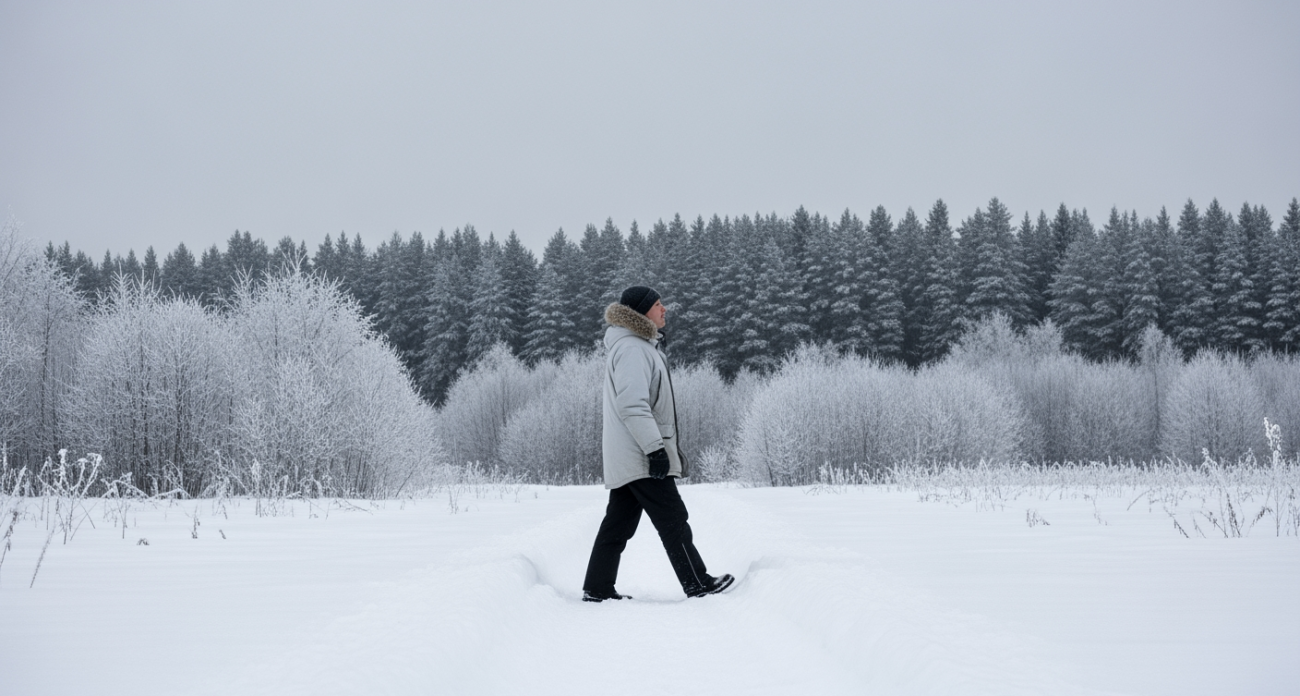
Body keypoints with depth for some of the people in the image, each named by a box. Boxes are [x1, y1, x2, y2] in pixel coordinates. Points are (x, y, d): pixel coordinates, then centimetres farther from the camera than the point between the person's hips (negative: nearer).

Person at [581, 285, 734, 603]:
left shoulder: (642, 345, 21)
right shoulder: (630, 348, -15)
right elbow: (633, 405, -23)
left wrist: (670, 447, 26)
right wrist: (656, 448, -26)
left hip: (625, 458, 10)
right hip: (640, 457, -10)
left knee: (618, 523, 10)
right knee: (673, 520, -3)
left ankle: (597, 589, 11)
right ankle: (698, 583, 3)